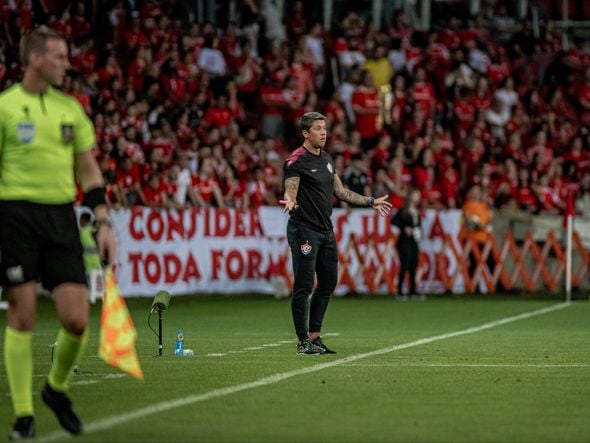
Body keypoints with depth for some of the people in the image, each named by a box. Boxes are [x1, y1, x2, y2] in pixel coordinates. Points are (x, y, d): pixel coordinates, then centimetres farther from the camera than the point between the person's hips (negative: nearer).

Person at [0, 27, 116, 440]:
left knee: (77, 318, -4)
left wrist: (103, 222, 7)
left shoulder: (70, 108, 11)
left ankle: (57, 388, 23)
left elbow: (88, 169, 16)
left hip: (62, 217, 4)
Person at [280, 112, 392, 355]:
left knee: (328, 285, 11)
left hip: (326, 230, 8)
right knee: (304, 287, -6)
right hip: (304, 230, -8)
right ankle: (303, 341, 0)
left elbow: (340, 191, 22)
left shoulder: (327, 158, 14)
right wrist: (290, 201, -42)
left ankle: (314, 335, 21)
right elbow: (290, 191, -18)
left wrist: (371, 202, 24)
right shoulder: (296, 160, -11)